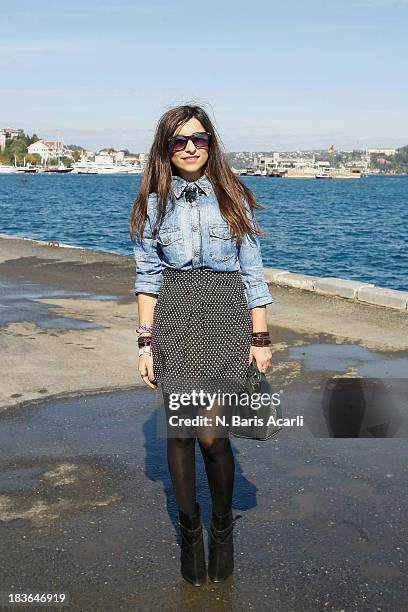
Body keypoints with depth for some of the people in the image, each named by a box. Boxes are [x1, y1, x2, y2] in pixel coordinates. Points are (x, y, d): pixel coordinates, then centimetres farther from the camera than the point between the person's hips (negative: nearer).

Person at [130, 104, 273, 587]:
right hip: (173, 320, 1)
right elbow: (148, 276, 8)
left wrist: (260, 339, 2)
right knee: (179, 430, 2)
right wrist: (146, 341, 2)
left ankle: (223, 527, 16)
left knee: (212, 432, -10)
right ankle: (189, 530, 23)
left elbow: (252, 273, 5)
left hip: (227, 317, -1)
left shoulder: (233, 199, 5)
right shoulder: (154, 203, 7)